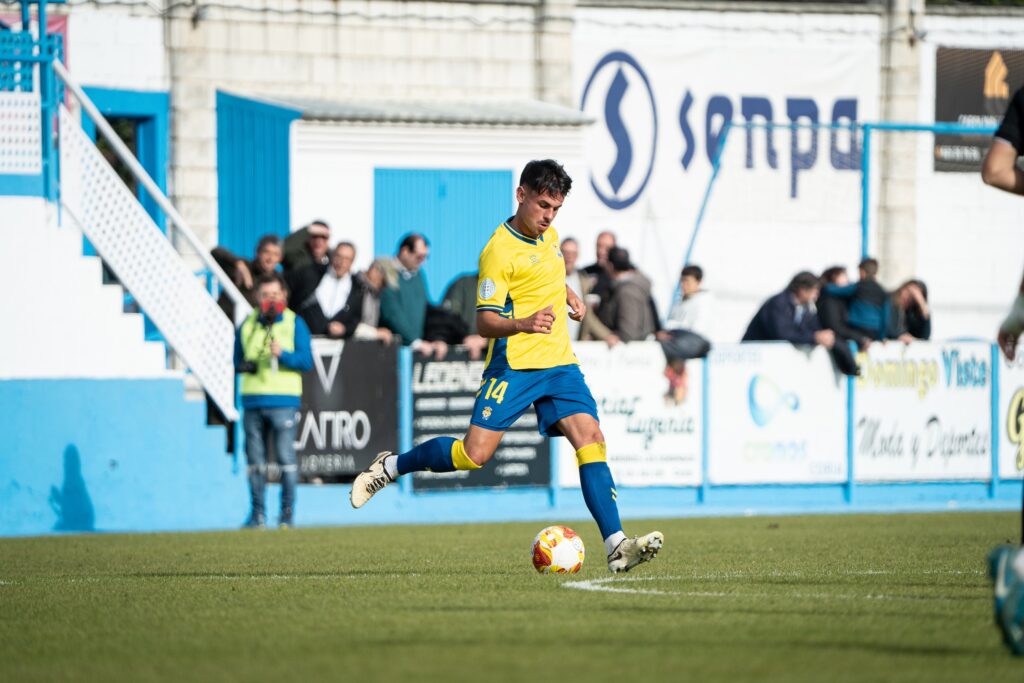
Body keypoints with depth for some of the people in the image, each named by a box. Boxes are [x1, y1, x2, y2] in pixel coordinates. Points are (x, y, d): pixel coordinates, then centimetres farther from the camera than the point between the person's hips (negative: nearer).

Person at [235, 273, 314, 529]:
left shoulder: (294, 324, 5)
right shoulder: (247, 325, 14)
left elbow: (306, 361, -1)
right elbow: (237, 360, 22)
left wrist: (283, 354, -17)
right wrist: (244, 365, 0)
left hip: (283, 402, -3)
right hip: (252, 400, 3)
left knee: (286, 458, -7)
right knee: (255, 460, 3)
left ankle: (287, 512, -1)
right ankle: (257, 513, 8)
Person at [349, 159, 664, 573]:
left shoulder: (549, 237, 13)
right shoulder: (498, 251, -12)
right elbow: (484, 322, -16)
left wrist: (568, 295, 19)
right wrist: (523, 324, -33)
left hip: (560, 363, 6)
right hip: (515, 364, -6)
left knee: (590, 440, -11)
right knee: (474, 453, -11)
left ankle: (617, 547, -17)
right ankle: (391, 466, 14)